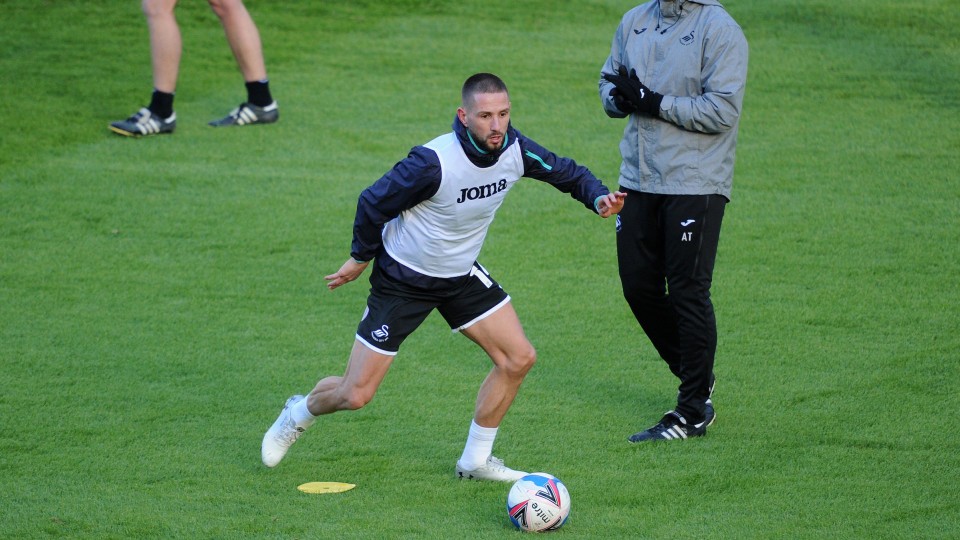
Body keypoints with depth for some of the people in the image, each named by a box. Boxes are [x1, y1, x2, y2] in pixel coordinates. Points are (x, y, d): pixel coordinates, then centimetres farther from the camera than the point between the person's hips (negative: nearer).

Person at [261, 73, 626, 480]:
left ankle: (475, 461, 13)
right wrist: (360, 257, -3)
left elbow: (566, 172, 3)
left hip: (461, 275, 6)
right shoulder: (433, 163, -32)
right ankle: (299, 414, 31)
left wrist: (598, 197, -18)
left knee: (519, 358, -5)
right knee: (356, 395, -4)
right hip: (402, 279, -6)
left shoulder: (515, 150, -15)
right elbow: (373, 202, -18)